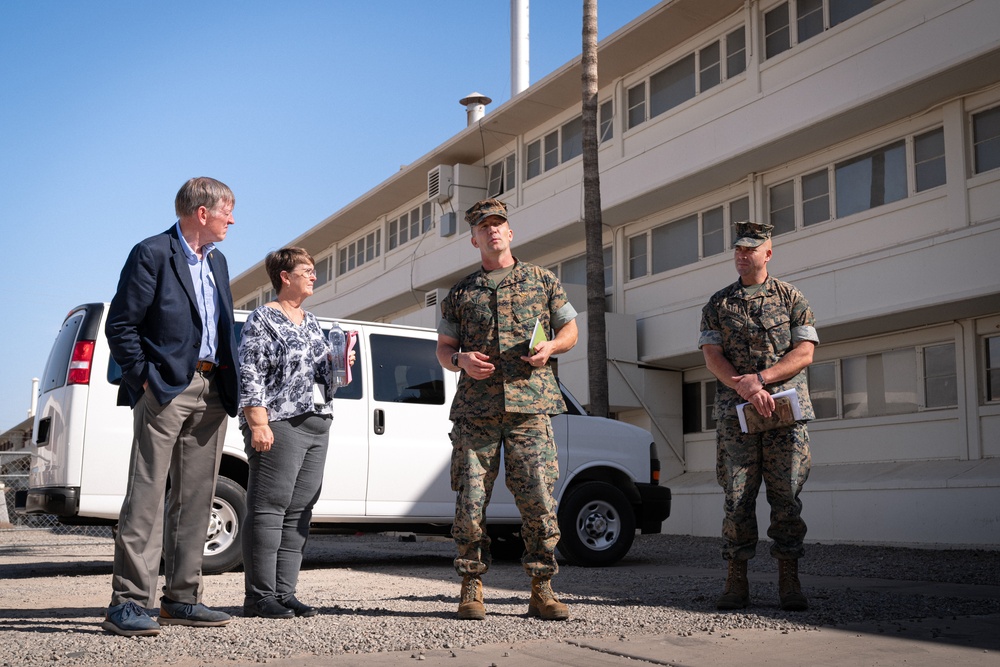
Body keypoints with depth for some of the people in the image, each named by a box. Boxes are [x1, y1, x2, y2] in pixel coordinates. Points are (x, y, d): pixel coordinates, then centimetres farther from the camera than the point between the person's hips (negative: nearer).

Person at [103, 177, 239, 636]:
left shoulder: (217, 262, 20)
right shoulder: (152, 254, -3)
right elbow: (120, 325, -7)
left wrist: (229, 383, 11)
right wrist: (144, 379, -14)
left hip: (211, 392, 8)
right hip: (166, 388, -7)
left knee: (195, 500, 8)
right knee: (147, 495, -9)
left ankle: (181, 599, 14)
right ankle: (127, 603, -7)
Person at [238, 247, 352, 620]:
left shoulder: (311, 323, 21)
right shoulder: (263, 319, -2)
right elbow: (249, 375, -10)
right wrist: (258, 423, -18)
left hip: (317, 423, 8)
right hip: (279, 424, -8)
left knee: (299, 512, 6)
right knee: (269, 509, -7)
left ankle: (285, 593, 10)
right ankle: (259, 596, -4)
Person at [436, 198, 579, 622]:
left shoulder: (543, 282, 14)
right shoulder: (460, 294, 16)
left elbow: (570, 331, 18)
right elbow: (443, 349, 18)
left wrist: (550, 347, -4)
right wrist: (461, 360, -5)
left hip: (529, 406, -1)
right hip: (475, 409, 1)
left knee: (538, 498, -6)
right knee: (470, 500, -2)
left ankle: (541, 591, 3)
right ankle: (471, 588, 10)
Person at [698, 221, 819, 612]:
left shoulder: (791, 299, 10)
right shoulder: (718, 304, 12)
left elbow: (804, 353, 1)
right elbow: (712, 356, 3)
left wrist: (759, 378, -12)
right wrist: (746, 389, -14)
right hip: (735, 414, 1)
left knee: (786, 495, -1)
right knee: (737, 497, -1)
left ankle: (789, 582, 6)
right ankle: (736, 583, 4)